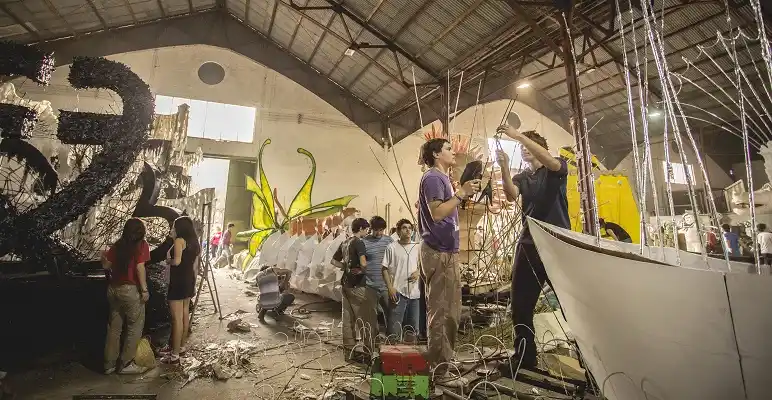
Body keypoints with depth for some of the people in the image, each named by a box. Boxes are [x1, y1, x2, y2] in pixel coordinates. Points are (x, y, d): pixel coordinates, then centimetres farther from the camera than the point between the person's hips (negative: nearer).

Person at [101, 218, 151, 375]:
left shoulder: (118, 244, 9)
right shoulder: (141, 244, -8)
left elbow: (106, 265, 12)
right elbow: (140, 268, -15)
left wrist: (104, 256, 34)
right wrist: (144, 290, -11)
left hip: (113, 289, 7)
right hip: (130, 290, -7)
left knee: (114, 327, 15)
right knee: (135, 327, 5)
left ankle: (109, 364, 22)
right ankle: (126, 364, 9)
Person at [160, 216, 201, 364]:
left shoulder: (179, 240, -13)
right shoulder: (194, 242, 12)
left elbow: (177, 261, -23)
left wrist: (168, 260, -4)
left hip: (178, 281, -9)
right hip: (189, 280, 9)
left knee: (177, 318, -4)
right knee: (185, 315, 16)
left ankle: (175, 355, 2)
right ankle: (181, 347, 28)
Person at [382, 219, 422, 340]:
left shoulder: (418, 246, 6)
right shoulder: (392, 247, -4)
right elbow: (385, 269, -2)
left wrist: (418, 272, -4)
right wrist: (390, 287, -10)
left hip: (415, 292, 4)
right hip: (398, 291, -4)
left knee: (413, 326, 14)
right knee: (395, 326, -2)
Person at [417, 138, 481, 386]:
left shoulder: (442, 178, 21)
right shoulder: (432, 178, -10)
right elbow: (437, 213, -21)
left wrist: (465, 194, 15)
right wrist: (461, 193, -19)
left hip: (446, 251, 11)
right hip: (438, 253, -10)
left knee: (450, 312, 16)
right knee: (440, 313, -5)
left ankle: (443, 363, 28)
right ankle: (438, 370, 5)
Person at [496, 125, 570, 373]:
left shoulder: (557, 169, 4)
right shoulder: (521, 178, 15)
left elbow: (553, 162, -22)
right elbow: (511, 196, -7)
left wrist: (518, 135, -23)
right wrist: (504, 166, -19)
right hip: (528, 246, 5)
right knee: (520, 306, 7)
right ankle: (524, 357, 21)